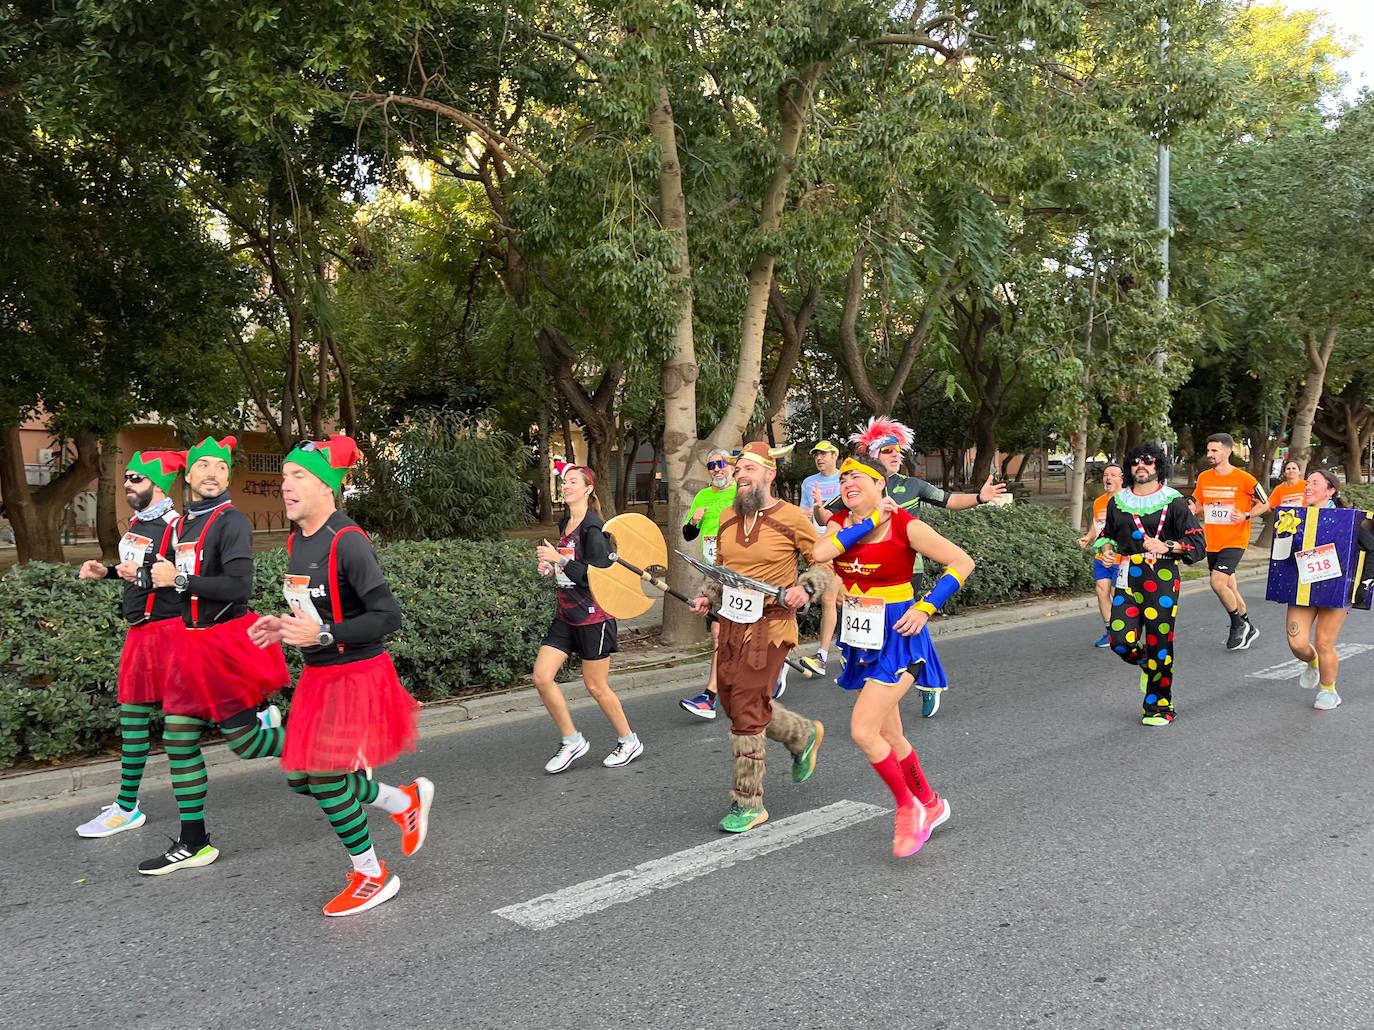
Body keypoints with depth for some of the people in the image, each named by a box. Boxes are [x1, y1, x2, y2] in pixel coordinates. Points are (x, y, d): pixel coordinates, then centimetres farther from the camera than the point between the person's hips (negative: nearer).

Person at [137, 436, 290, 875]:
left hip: (227, 641, -8)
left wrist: (179, 580, -18)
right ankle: (193, 844, 19)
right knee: (179, 740, 9)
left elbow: (240, 587, -23)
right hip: (193, 642, 8)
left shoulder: (231, 521, -13)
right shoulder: (182, 523, 12)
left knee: (244, 741, -2)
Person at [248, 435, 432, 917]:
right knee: (302, 777, 11)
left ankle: (371, 876, 19)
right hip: (317, 675, 9)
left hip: (356, 675, -9)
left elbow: (387, 616, -22)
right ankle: (405, 800, 31)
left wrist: (322, 634, -25)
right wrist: (286, 627, 3)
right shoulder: (297, 542, 6)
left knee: (326, 777, -2)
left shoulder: (348, 542, -20)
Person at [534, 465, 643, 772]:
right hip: (566, 614, 8)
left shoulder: (593, 528, -16)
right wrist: (551, 568, 5)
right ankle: (572, 741, 13)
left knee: (595, 686, 3)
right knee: (541, 677, -2)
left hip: (593, 616, -8)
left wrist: (559, 559, -23)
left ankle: (629, 741, 24)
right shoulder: (565, 523, 10)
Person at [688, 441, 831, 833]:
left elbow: (824, 563, -1)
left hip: (770, 627, -7)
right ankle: (805, 735, 43)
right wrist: (707, 597, 5)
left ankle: (748, 805, 7)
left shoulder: (792, 518, -9)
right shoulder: (728, 518, 8)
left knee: (746, 712, -7)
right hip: (730, 624, 7)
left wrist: (805, 587, -19)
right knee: (736, 704, 16)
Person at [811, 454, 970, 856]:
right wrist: (870, 520, -15)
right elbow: (820, 552, -20)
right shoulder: (841, 524, 2)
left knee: (862, 731, -15)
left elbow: (962, 562, -12)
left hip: (896, 637, -6)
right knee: (888, 736, 16)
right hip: (860, 639, 7)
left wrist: (926, 608, -18)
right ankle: (930, 804, 38)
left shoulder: (905, 525, -12)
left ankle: (908, 807, 8)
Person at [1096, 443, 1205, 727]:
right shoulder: (1118, 501, 12)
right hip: (1127, 578, 4)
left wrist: (1166, 547, -19)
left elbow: (1197, 543, -4)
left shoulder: (1173, 501, -1)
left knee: (1158, 644, 0)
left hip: (1161, 579, -4)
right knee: (1121, 640, -9)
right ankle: (1147, 664, 26)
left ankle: (1159, 707, 16)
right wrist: (1106, 548, 5)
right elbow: (1108, 533, 27)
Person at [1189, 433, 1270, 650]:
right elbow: (1199, 506, 17)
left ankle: (1238, 625, 5)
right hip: (1212, 541, 6)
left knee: (1218, 583, -18)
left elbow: (1265, 504, -1)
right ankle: (1248, 628, 31)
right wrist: (1193, 510, -5)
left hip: (1234, 541, -6)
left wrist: (1246, 516, -17)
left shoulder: (1243, 479, -10)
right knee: (1229, 587, 14)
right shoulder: (1204, 477, 5)